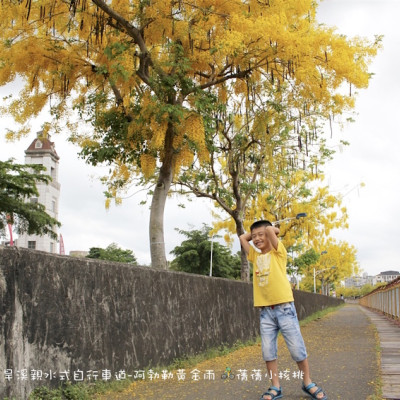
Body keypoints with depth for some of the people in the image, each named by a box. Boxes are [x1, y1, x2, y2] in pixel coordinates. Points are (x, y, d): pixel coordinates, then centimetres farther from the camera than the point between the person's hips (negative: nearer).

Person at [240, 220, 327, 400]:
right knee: (268, 351, 2)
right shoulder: (255, 257, 13)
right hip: (265, 311, 4)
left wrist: (272, 229, 6)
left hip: (284, 307, -4)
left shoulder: (278, 253, 0)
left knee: (297, 348, 1)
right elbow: (242, 237, 15)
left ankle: (308, 383, 18)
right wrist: (253, 233, 13)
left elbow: (270, 230, -14)